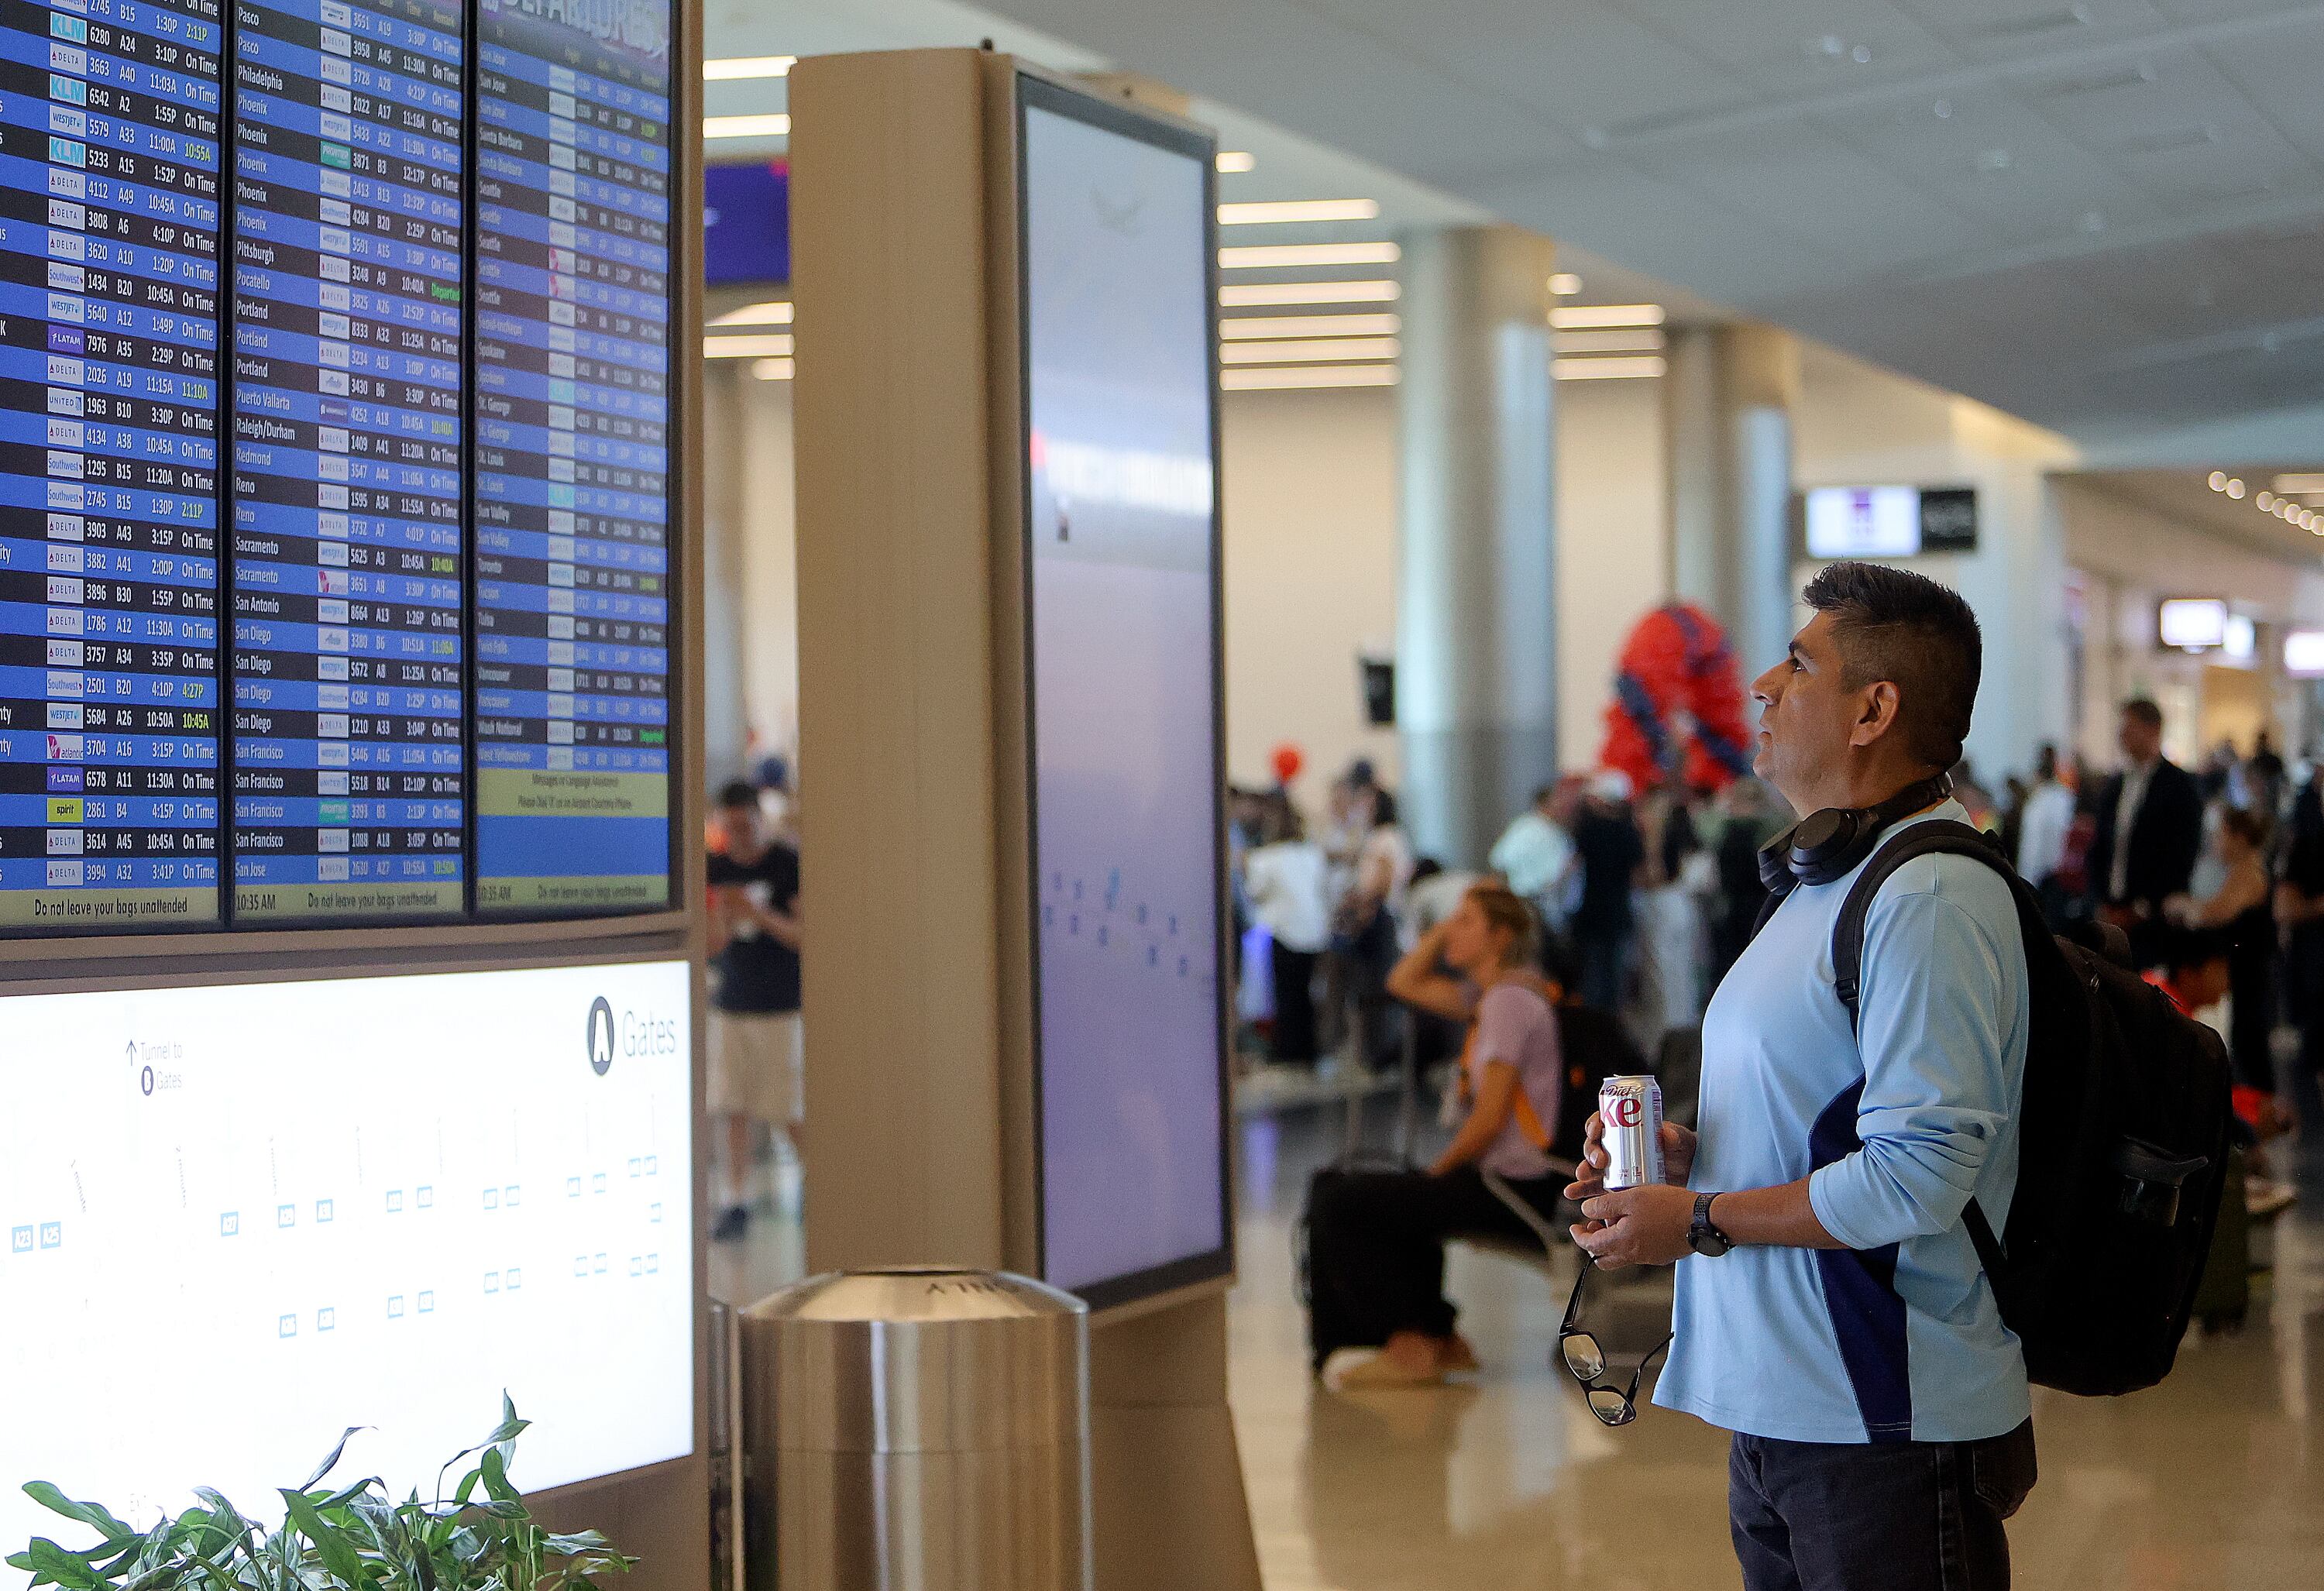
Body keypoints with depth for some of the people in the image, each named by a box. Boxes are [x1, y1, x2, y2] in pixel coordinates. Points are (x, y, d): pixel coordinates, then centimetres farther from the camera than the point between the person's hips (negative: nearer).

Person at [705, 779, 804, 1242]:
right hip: (730, 1004, 4)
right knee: (734, 1109, 2)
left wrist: (760, 914, -24)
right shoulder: (717, 870, 6)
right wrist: (722, 919, -15)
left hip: (781, 1007, -4)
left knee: (792, 1115, -3)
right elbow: (714, 947, 7)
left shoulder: (788, 865, -6)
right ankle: (735, 1203, 8)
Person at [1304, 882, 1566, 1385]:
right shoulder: (1487, 995, 12)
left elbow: (1490, 1117, -20)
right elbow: (1404, 983, 21)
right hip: (1503, 1179, 10)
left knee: (1340, 1203, -9)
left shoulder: (1510, 999, -17)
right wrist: (1444, 928, 9)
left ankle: (1412, 1347, -2)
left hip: (1515, 1190, -10)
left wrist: (1437, 1171, -7)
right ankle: (1440, 1342, 28)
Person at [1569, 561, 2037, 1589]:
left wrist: (1701, 1222, -16)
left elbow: (1920, 1173, -25)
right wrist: (1684, 1156, 7)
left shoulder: (1931, 899, -17)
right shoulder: (1829, 884, 17)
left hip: (1888, 1427, -10)